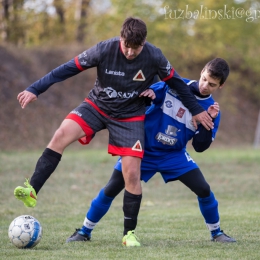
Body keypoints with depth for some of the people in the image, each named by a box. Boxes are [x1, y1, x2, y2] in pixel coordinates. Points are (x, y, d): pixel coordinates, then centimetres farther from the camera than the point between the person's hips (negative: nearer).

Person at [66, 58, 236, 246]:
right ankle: (85, 231, 11)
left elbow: (200, 146, -11)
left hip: (174, 155, 2)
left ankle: (216, 232, 13)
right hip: (144, 149, -2)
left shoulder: (211, 109, -8)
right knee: (111, 189, -6)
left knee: (203, 189, -11)